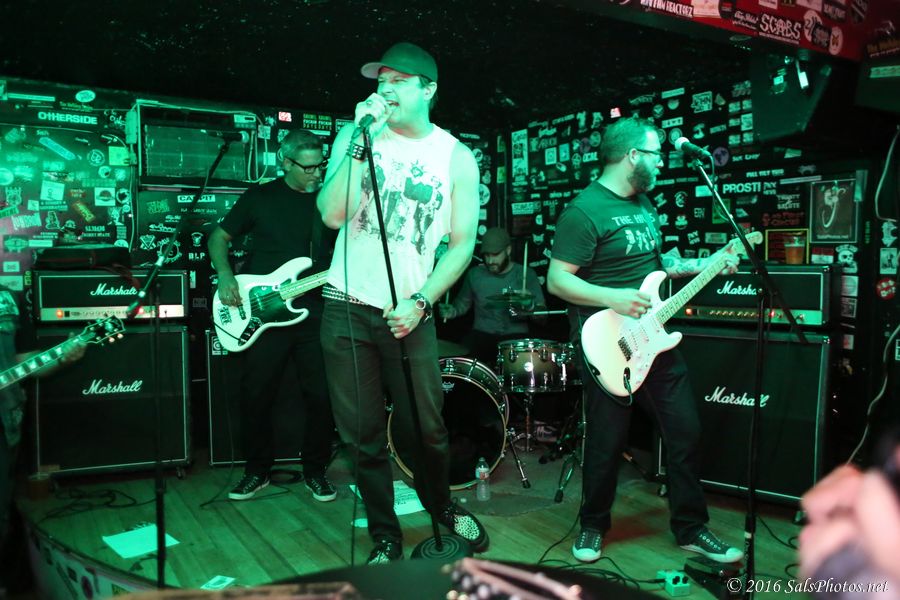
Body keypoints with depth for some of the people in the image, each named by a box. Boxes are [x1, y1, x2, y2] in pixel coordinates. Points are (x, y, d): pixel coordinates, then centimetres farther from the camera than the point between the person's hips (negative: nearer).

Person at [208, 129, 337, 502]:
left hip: (315, 314, 1)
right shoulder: (260, 197, 5)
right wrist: (224, 276, -6)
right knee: (256, 396, 5)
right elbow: (219, 237, 10)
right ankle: (257, 470, 25)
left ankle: (315, 471, 20)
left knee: (321, 395, 1)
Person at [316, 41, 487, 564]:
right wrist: (362, 139, -16)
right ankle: (386, 536, 26)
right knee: (364, 435, 7)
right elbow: (333, 214, -10)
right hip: (347, 308, 2)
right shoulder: (355, 137, 4)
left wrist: (420, 302, -11)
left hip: (408, 313, -1)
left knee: (425, 429, 3)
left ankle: (442, 506, 35)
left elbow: (463, 243, 0)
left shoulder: (456, 157, 2)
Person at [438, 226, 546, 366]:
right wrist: (453, 311, -2)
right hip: (482, 334, 2)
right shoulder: (475, 274, 6)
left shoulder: (526, 275, 0)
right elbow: (464, 302, 21)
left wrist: (530, 307, -23)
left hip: (515, 336, -2)